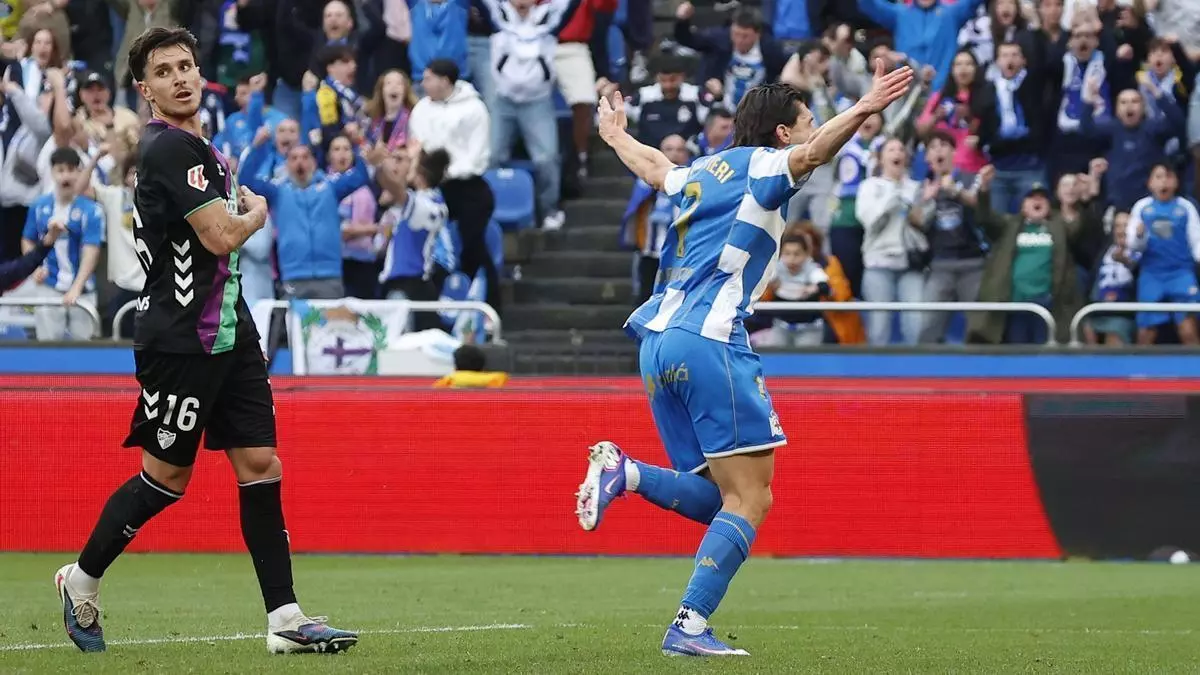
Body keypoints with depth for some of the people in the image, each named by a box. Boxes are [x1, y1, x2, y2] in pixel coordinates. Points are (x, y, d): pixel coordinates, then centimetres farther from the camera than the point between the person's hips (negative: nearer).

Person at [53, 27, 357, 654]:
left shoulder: (196, 147, 16)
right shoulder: (170, 147, -15)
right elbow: (222, 235, -20)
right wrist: (256, 211, -1)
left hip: (228, 332, 9)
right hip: (179, 338, -9)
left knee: (260, 465, 1)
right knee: (167, 476, 1)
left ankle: (284, 617, -3)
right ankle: (82, 580, 20)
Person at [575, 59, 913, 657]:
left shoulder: (702, 174, 23)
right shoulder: (761, 165, 2)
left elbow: (653, 166, 45)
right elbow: (811, 154, -21)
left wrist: (614, 134, 66)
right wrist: (862, 111, -37)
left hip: (656, 339, 8)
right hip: (709, 340, -8)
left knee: (717, 497, 10)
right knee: (751, 497, -8)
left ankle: (624, 472, -11)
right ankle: (690, 625, -18)